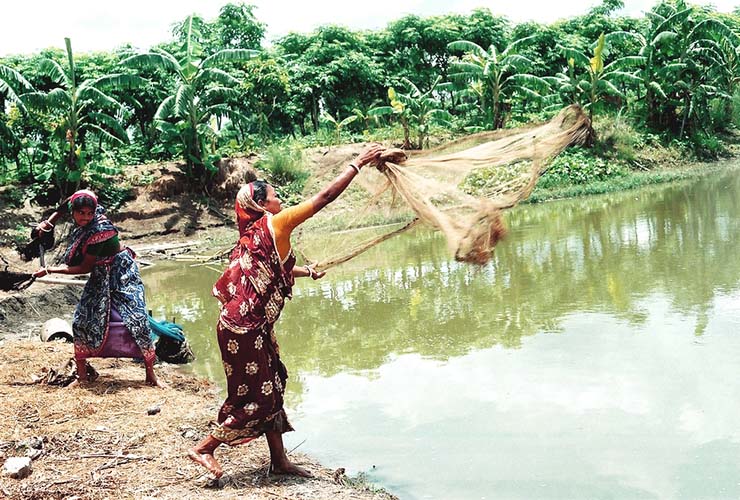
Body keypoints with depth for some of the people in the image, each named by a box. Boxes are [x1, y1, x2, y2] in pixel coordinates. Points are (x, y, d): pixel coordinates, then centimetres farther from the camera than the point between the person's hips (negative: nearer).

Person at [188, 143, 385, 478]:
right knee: (259, 397, 0)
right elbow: (325, 197, -11)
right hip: (245, 329, -9)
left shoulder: (252, 235, 12)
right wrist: (358, 163, -4)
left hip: (251, 327, 9)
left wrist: (306, 271, 44)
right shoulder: (274, 224, -11)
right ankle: (204, 448, 7)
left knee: (272, 388, 15)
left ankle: (279, 461, 23)